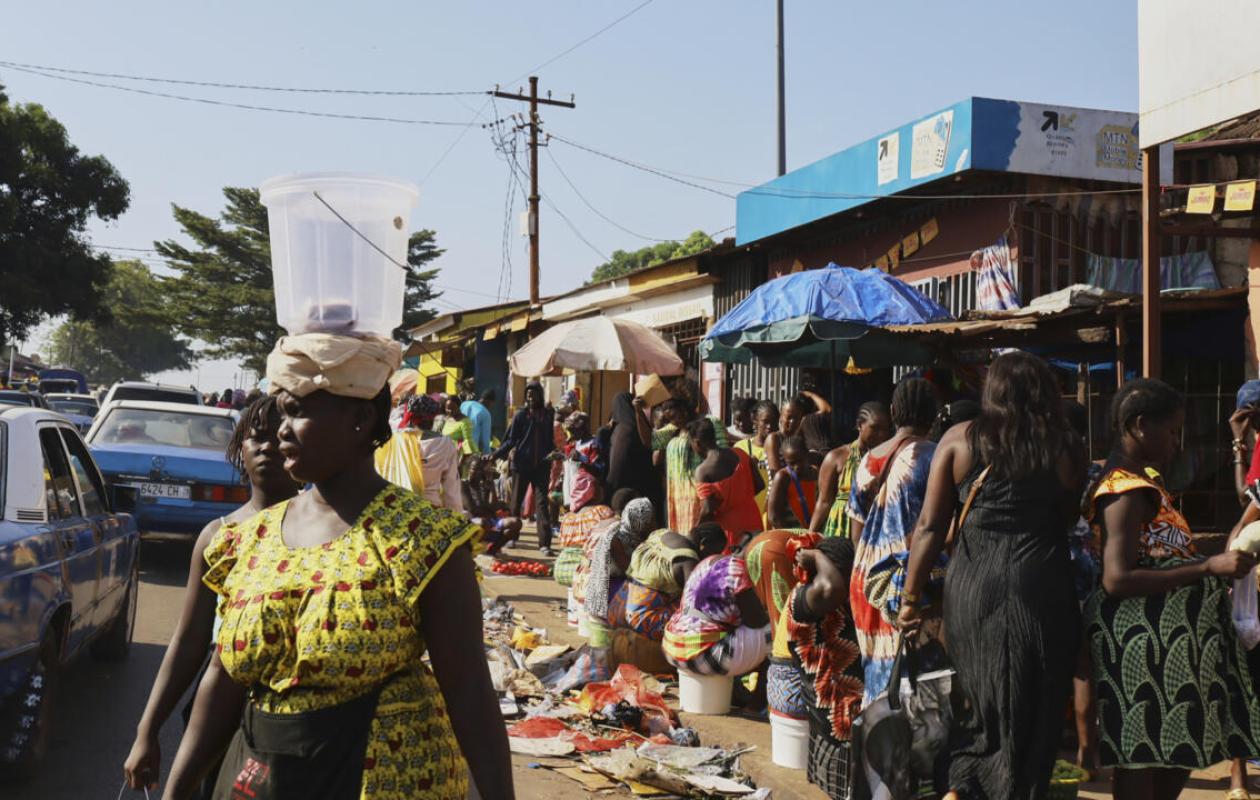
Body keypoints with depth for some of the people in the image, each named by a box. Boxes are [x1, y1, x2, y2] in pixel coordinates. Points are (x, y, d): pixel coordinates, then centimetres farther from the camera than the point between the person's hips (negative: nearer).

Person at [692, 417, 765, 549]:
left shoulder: (703, 470, -17)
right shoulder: (740, 454, 0)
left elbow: (707, 510, -22)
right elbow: (759, 486, 5)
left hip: (728, 529, -6)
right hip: (752, 523, 6)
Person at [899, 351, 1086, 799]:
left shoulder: (959, 440, 3)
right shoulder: (1066, 448, 3)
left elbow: (930, 527, 1)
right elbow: (1067, 520, 7)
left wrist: (911, 599, 4)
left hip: (970, 588, 1)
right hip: (1039, 589, -1)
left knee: (981, 702, 18)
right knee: (1035, 711, 11)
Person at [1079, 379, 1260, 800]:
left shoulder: (1143, 481, 14)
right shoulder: (1127, 491, -17)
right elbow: (1117, 579, -25)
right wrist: (1209, 568, -24)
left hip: (1171, 636, 10)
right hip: (1143, 642, -10)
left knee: (1182, 753, 17)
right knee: (1141, 756, -1)